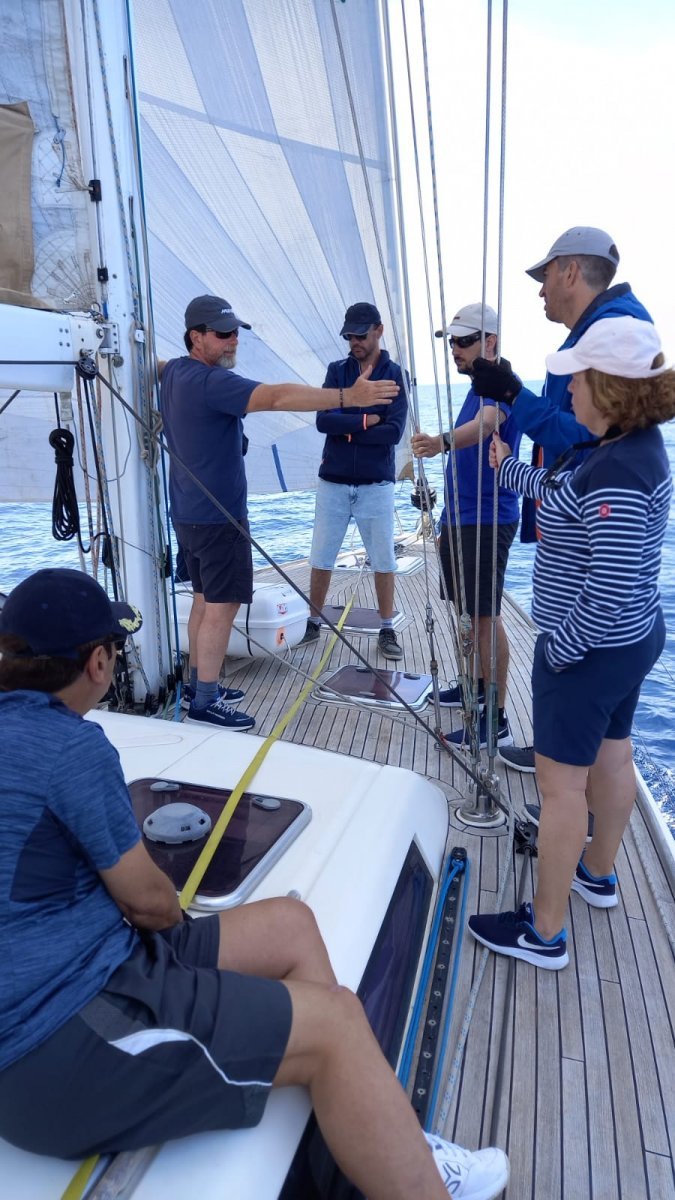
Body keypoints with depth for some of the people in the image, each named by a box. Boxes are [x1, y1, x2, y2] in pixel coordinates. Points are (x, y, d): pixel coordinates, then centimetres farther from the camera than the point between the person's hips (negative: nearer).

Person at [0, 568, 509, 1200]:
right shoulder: (70, 746, -21)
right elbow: (150, 901, -11)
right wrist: (169, 910, 8)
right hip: (55, 1047, -10)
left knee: (289, 925, 8)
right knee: (334, 1022, -9)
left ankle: (391, 1149, 15)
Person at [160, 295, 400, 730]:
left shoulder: (173, 371, 8)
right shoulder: (212, 382, -21)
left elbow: (155, 367, 35)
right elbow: (277, 396, -36)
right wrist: (347, 397, -42)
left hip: (190, 512, 10)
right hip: (217, 515, -10)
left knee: (205, 598, 17)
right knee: (222, 605, -4)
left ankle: (200, 684, 27)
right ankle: (206, 702, 2)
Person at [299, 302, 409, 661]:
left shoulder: (395, 375, 0)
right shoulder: (337, 370, 6)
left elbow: (394, 431, -13)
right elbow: (323, 420, -9)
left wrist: (346, 430, -11)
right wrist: (366, 420, -13)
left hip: (376, 483, -2)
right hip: (333, 481, 2)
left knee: (383, 561, 6)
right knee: (321, 559, 8)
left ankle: (387, 631, 19)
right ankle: (313, 624, 24)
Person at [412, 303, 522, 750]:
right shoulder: (479, 387, 17)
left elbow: (482, 427, -36)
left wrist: (441, 442, -56)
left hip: (486, 519, -10)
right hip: (461, 515, 10)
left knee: (484, 614, -8)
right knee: (469, 608, 17)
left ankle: (497, 720, -1)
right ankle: (477, 687, 32)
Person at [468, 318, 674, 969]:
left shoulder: (618, 472, -28)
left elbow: (609, 591, -30)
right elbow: (567, 494, 20)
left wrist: (558, 648, -17)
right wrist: (509, 468, 27)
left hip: (589, 651, -10)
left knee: (560, 783, 2)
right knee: (611, 755, 24)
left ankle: (544, 933, 18)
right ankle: (597, 873, 47)